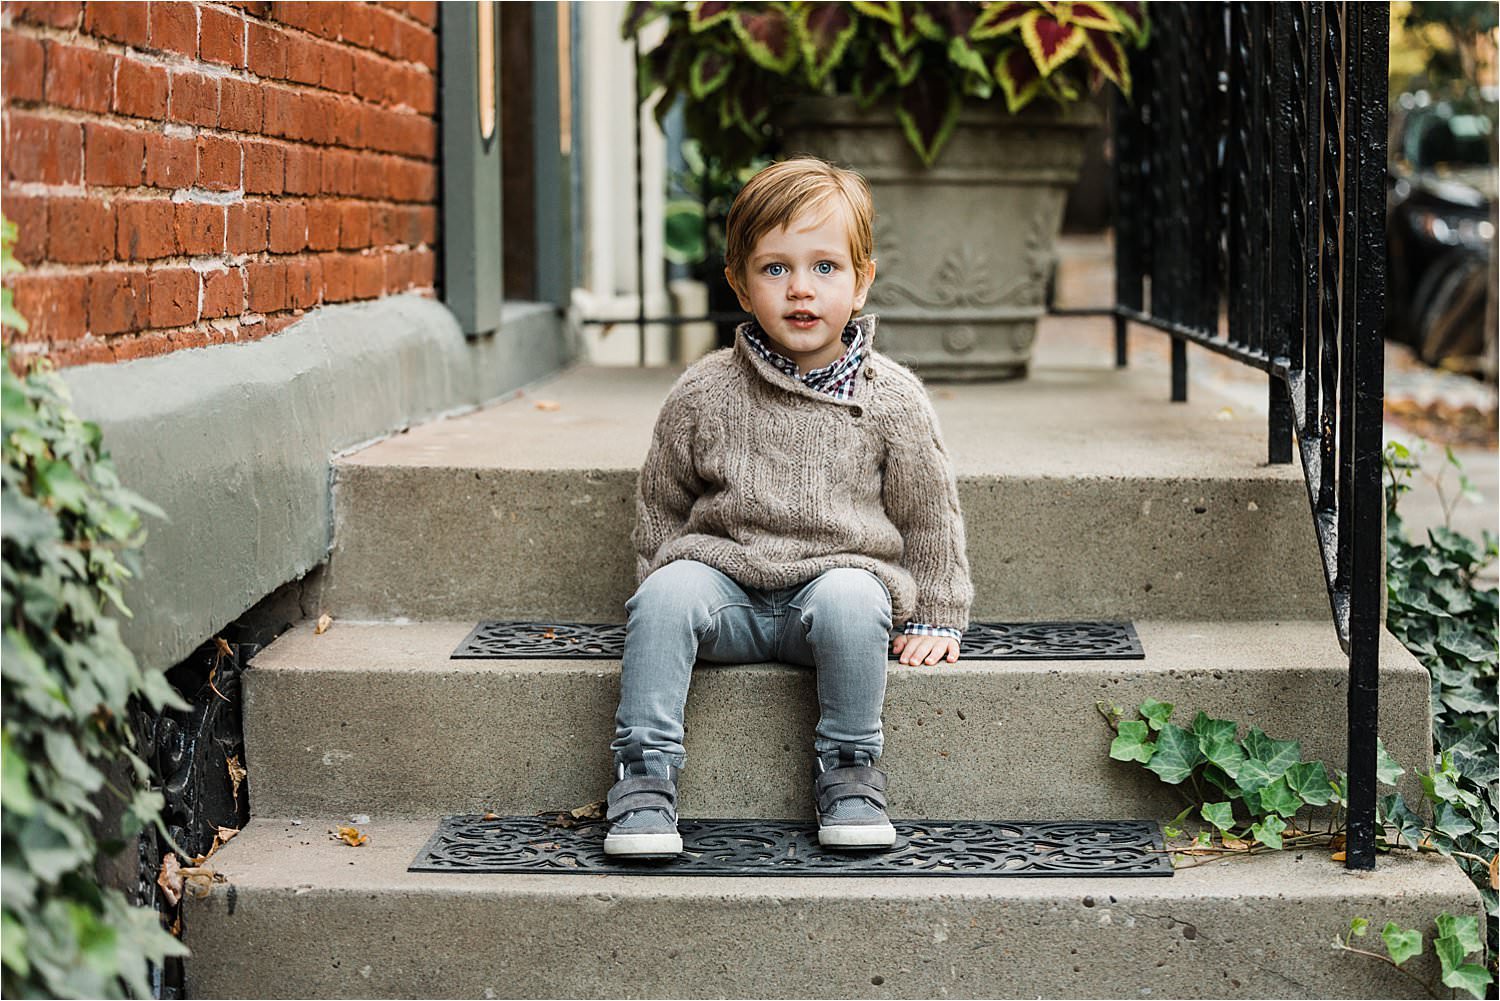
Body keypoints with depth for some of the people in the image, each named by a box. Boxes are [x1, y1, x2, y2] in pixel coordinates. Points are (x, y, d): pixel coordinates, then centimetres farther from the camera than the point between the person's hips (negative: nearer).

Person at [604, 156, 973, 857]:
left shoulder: (891, 400, -1)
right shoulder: (702, 396, 0)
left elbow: (929, 513, 9)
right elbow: (659, 507, 14)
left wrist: (935, 618, 10)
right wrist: (661, 579, 8)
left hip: (843, 572, -1)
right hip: (724, 578, 1)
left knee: (850, 601, -34)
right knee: (665, 594, -29)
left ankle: (848, 768, -15)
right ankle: (645, 771, -21)